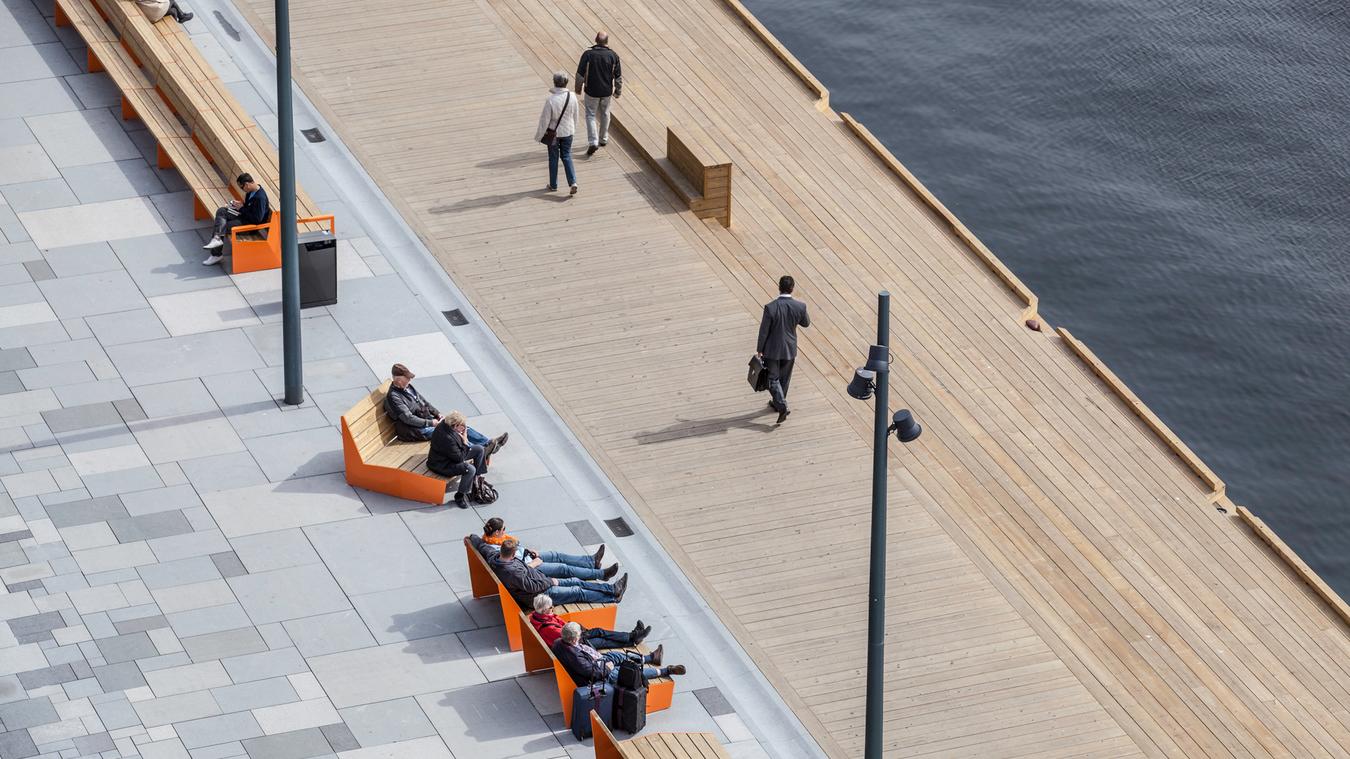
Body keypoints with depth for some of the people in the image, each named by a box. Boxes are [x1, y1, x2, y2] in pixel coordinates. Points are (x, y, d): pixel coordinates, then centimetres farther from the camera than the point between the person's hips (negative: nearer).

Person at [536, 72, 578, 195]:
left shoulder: (550, 99, -24)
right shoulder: (572, 98, -11)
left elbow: (545, 120, -17)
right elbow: (575, 116, 2)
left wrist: (539, 136, -4)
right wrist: (573, 129, 20)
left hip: (553, 133, -3)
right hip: (568, 132, 3)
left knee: (553, 158, 13)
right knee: (567, 156, 14)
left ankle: (553, 184, 24)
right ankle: (573, 181, -2)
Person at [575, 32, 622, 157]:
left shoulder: (588, 55, -17)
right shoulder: (613, 56, -10)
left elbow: (580, 74, -13)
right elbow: (618, 76, -3)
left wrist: (578, 88, 4)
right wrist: (618, 90, 11)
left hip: (591, 91, -2)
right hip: (607, 91, 2)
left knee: (591, 115, 9)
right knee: (604, 114, 22)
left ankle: (593, 142, -4)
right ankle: (603, 139, 35)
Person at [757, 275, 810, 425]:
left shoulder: (770, 307, -25)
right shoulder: (800, 306, -17)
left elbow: (764, 331, -16)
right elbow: (806, 323, 3)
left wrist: (760, 349, -3)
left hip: (773, 350, -3)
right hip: (790, 349, 3)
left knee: (773, 379, 10)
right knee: (784, 378, 23)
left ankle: (782, 406, -5)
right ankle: (778, 402, 39)